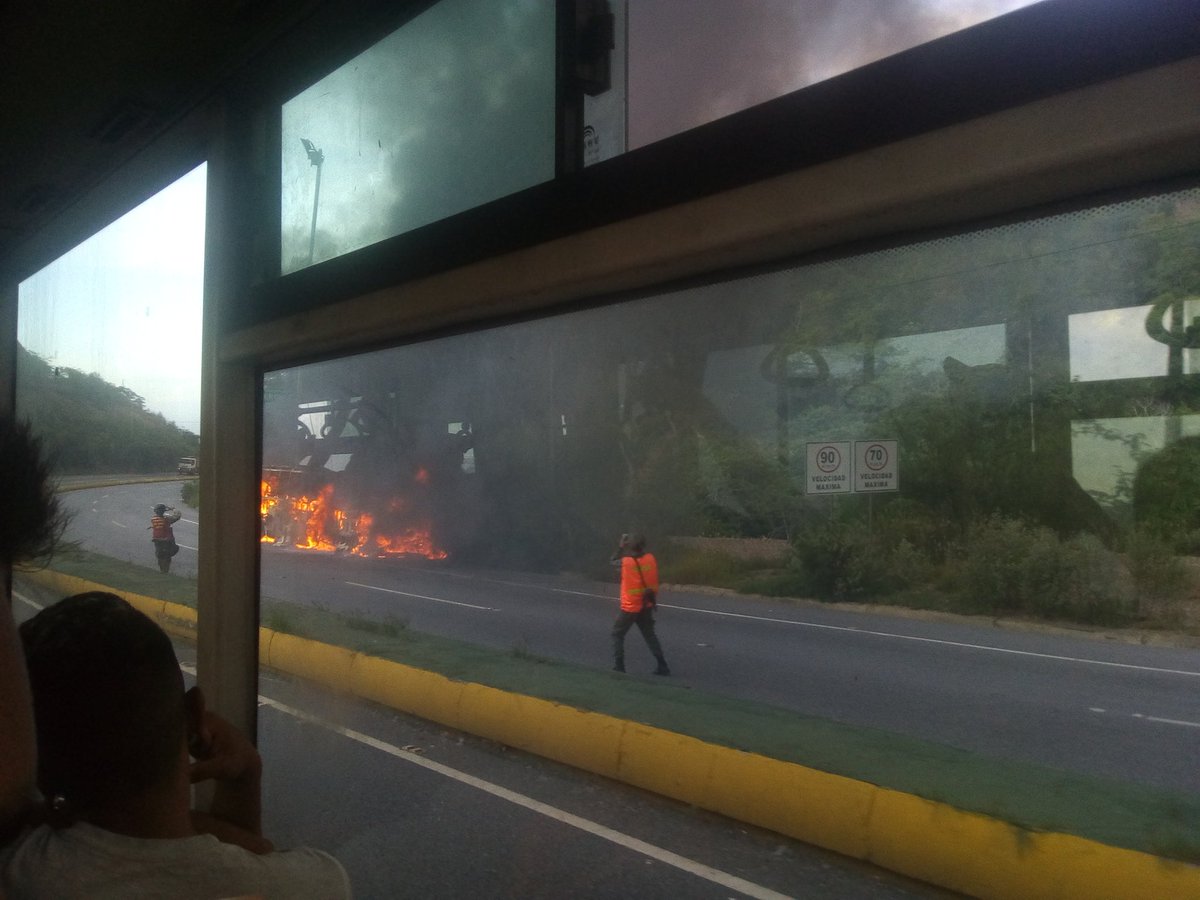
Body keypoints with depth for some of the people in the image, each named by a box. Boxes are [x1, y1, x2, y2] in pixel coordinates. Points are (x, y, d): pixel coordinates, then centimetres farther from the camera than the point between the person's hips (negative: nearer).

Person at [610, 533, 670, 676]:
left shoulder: (626, 562, -18)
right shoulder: (651, 559, -7)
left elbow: (613, 562, 0)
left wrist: (621, 547, 3)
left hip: (630, 607, -5)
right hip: (646, 606, 5)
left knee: (617, 634, 10)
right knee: (650, 635, 17)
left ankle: (618, 667, 3)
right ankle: (662, 666, 12)